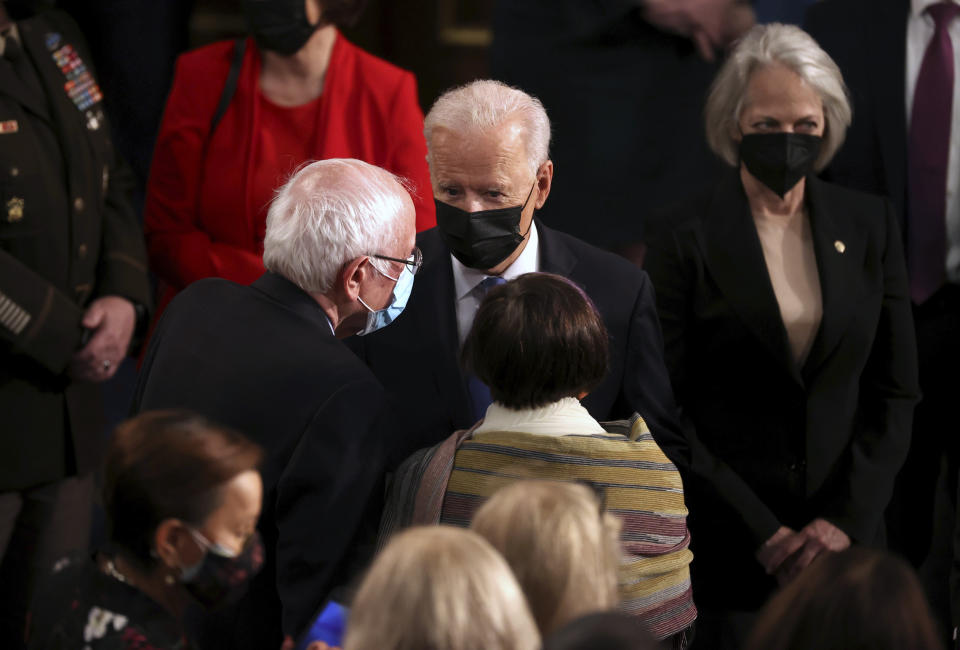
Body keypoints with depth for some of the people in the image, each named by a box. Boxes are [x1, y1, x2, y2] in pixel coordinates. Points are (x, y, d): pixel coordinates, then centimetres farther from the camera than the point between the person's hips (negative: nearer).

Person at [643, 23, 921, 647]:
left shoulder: (869, 225, 4)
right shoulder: (687, 241, -6)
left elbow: (896, 390, 6)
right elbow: (667, 415, -7)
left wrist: (849, 519, -5)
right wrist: (762, 535, -11)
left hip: (845, 538, 3)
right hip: (727, 547, -3)